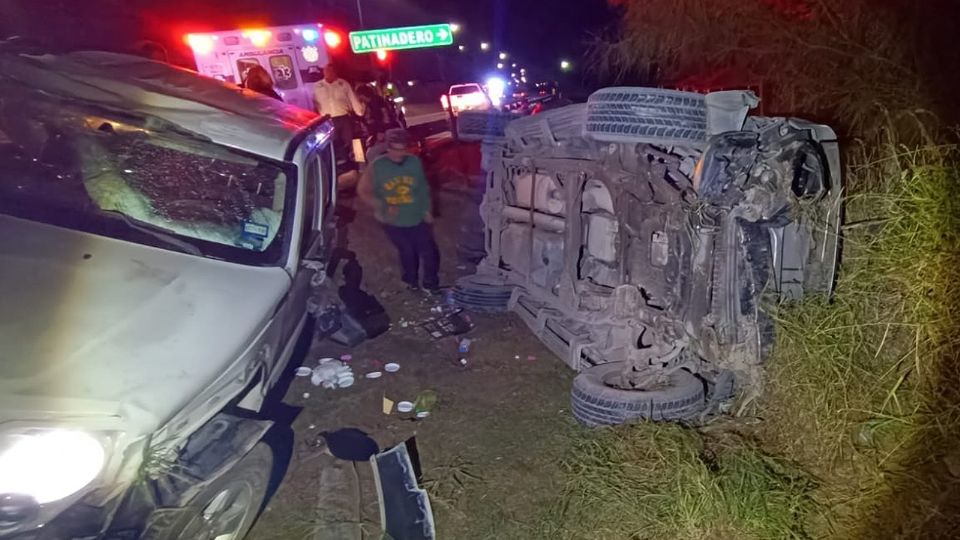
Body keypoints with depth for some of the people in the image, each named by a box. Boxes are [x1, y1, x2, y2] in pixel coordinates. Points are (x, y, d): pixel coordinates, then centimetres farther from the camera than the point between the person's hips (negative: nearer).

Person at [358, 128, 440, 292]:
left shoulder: (415, 162, -7)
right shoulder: (376, 166, -14)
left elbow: (424, 188, 3)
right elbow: (363, 191, -7)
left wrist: (427, 210, 2)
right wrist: (382, 207, -17)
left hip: (417, 218, 1)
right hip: (393, 221, -1)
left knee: (429, 252, 5)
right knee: (407, 252, 19)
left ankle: (431, 283, 29)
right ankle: (412, 280, 46)